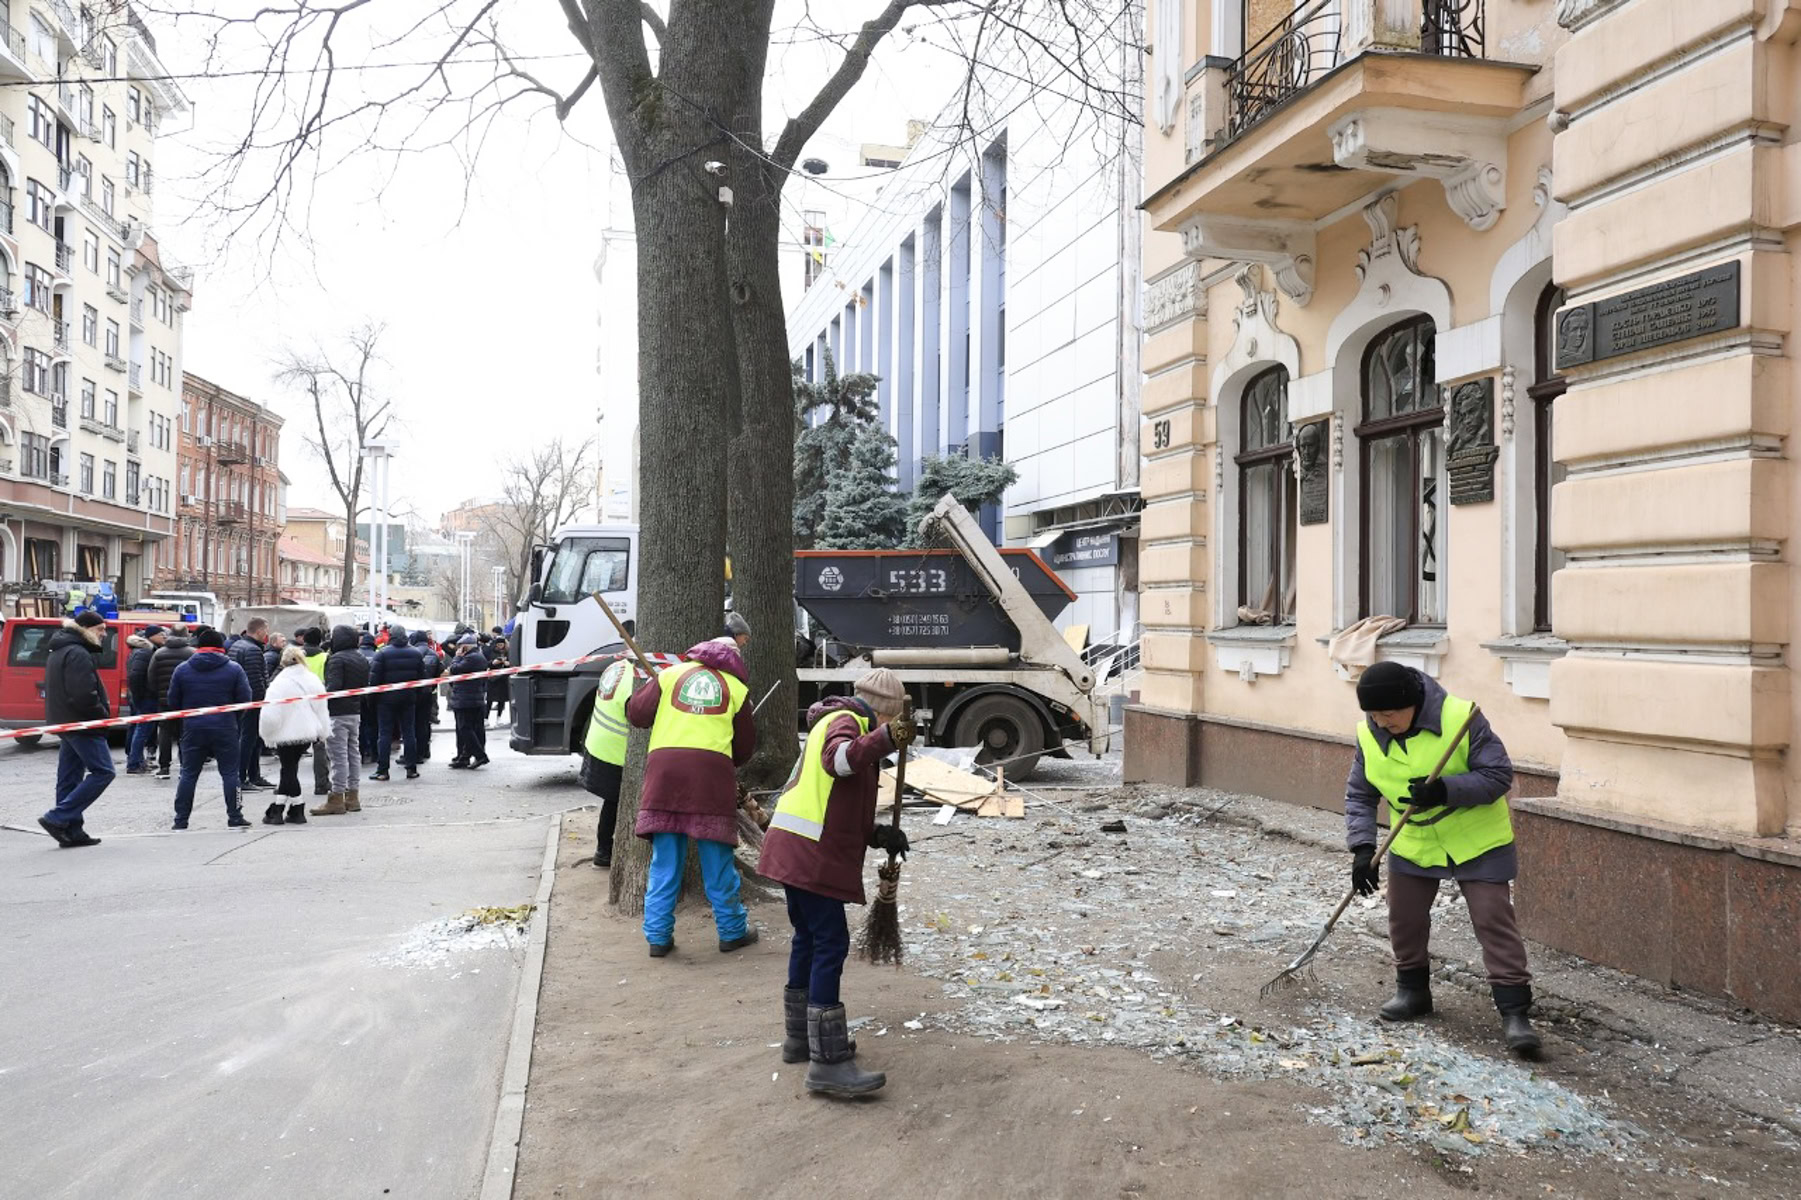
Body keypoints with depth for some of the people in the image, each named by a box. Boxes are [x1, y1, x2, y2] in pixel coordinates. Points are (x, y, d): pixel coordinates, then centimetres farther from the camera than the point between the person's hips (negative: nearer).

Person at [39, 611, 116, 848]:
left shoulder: (59, 652, 18)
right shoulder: (78, 654, -16)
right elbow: (83, 695, -25)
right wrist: (102, 714, -10)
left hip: (65, 722, 11)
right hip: (81, 724, -11)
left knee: (69, 778, 11)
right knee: (103, 771, -8)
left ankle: (72, 831, 14)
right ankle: (56, 818, -11)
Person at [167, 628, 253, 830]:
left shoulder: (182, 669, 3)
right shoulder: (234, 669, -3)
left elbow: (173, 702, 6)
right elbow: (245, 699, -4)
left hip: (193, 729, 2)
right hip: (225, 730, -2)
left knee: (188, 774, 9)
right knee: (230, 773, 4)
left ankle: (181, 820, 10)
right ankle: (235, 818, 5)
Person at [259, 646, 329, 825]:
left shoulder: (279, 683, -12)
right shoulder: (313, 680, 1)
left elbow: (269, 715, -16)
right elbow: (322, 709, 7)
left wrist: (267, 735, 0)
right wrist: (322, 734, 18)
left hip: (287, 734, -4)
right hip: (309, 733, 4)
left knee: (289, 771, 6)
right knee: (290, 768, 13)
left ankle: (297, 811, 6)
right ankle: (277, 809, 16)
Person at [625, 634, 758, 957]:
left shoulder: (671, 675, 14)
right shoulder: (736, 688, 14)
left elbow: (636, 713, 9)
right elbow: (745, 748, 16)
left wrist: (644, 690, 29)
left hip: (664, 766, 1)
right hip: (712, 771, -1)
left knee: (664, 861, 8)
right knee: (717, 862, 8)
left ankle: (658, 936, 10)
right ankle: (732, 932, 17)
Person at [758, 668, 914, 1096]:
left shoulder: (837, 722, 26)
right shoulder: (845, 721, -6)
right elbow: (839, 759, -31)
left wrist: (878, 835, 16)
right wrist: (883, 739, -45)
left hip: (793, 850, 11)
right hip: (813, 854, -11)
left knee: (809, 939, 18)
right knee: (830, 944, -11)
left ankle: (800, 1038, 30)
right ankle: (828, 1063, -11)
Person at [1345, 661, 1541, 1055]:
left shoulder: (1461, 718, -24)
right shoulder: (1369, 735, -10)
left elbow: (1499, 775, -20)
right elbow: (1359, 795, -2)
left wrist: (1445, 790, -35)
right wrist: (1363, 847, -14)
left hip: (1477, 843, -4)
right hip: (1412, 844, 5)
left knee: (1494, 920, -6)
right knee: (1404, 918, 10)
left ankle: (1514, 1011, -1)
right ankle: (1413, 990, 30)